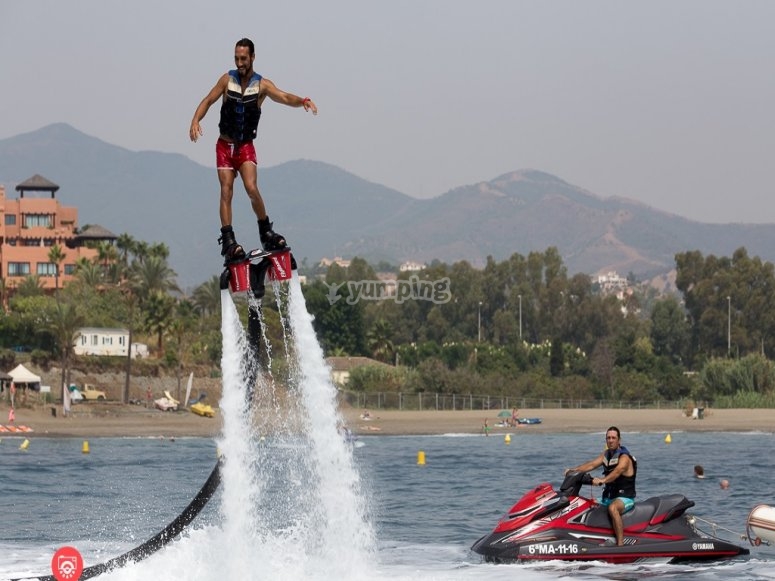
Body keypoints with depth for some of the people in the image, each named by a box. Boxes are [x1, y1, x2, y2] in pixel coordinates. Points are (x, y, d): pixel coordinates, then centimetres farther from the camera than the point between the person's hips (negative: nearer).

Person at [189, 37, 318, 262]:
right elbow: (208, 101, 1)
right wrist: (195, 121, -17)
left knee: (252, 188, -19)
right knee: (226, 191, -7)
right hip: (225, 145, 2)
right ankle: (227, 240, -8)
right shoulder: (227, 79, -1)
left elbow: (284, 97, -19)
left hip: (246, 147, -2)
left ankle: (266, 232, -4)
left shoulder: (262, 85, -6)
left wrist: (303, 101, -40)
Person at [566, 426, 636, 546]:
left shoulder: (624, 457, -15)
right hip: (608, 497, 9)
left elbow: (617, 471, -34)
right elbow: (592, 464, 3)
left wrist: (603, 480, -51)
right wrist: (575, 470, -12)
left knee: (612, 508, -39)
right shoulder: (606, 454, 13)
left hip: (625, 497, -9)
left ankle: (620, 544, -46)